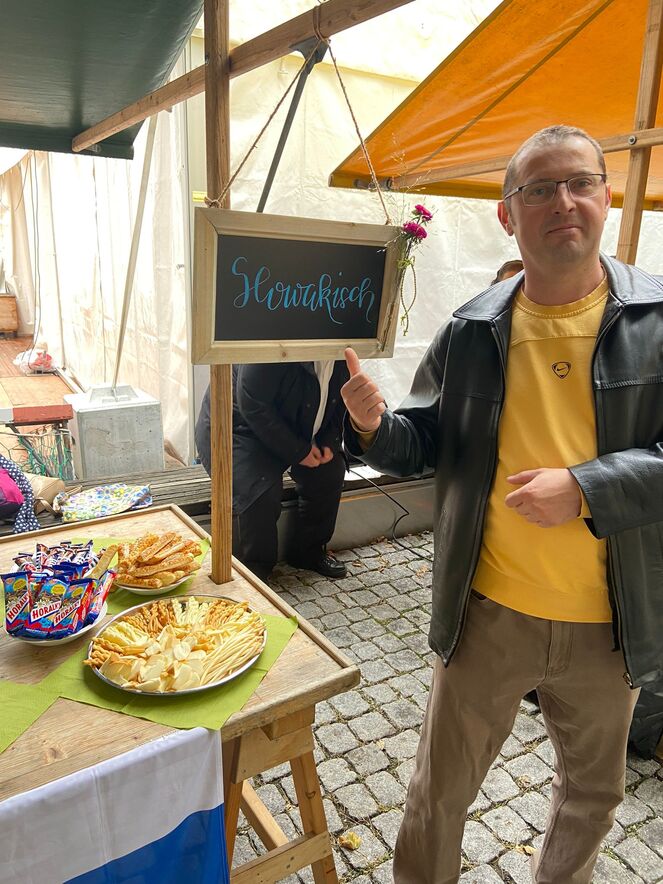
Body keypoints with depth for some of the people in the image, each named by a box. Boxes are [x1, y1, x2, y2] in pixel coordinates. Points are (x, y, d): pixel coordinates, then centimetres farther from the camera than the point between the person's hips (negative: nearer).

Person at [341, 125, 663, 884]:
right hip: (486, 614, 0)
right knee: (440, 789, 17)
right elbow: (422, 447, 1)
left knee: (592, 791, 27)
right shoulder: (471, 331, -3)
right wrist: (374, 425, -19)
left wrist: (585, 488, -24)